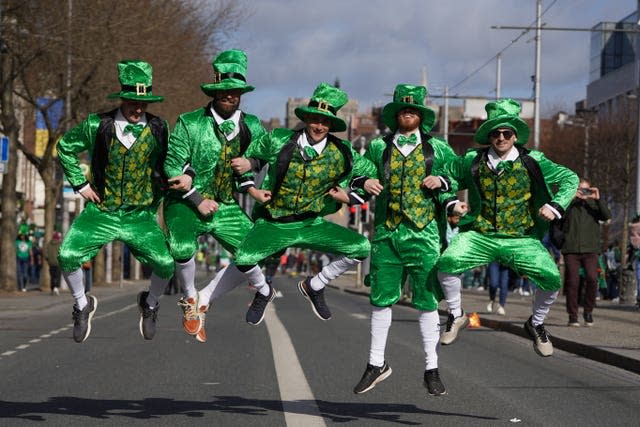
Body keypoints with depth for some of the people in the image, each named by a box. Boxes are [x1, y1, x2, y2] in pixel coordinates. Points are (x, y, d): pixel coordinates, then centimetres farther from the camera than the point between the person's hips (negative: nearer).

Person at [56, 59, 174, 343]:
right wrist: (80, 184, 6)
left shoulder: (158, 129, -2)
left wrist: (156, 198, 4)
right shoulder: (98, 126, -5)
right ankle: (82, 305, 10)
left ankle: (150, 304, 16)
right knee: (67, 255, -20)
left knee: (165, 264, -18)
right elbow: (65, 148, 11)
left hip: (141, 216, 0)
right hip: (100, 211, 0)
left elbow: (166, 167, 15)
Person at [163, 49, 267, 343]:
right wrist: (197, 200, -13)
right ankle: (190, 299, 2)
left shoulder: (251, 126, 3)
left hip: (226, 207, 4)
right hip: (186, 204, -4)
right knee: (183, 249, -31)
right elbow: (172, 165, -8)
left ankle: (204, 299, 10)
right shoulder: (189, 123, -7)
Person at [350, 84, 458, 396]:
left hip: (424, 233, -1)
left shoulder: (438, 149, 8)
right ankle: (377, 363, 16)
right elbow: (354, 174, 18)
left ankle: (431, 369, 9)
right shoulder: (378, 148, 10)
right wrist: (364, 183, -4)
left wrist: (442, 182, -8)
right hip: (386, 232, 1)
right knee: (381, 299, 4)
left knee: (426, 302, 0)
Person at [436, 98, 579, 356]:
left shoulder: (532, 162, 0)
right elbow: (447, 175, 20)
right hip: (479, 236, 0)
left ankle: (536, 324, 11)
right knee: (447, 262, -26)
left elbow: (570, 179, 9)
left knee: (552, 278, -21)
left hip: (521, 239, 0)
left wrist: (556, 206, -5)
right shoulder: (473, 161, 2)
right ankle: (456, 315, 0)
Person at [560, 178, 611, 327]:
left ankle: (588, 311, 2)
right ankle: (572, 316, 5)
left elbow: (607, 216, -1)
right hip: (571, 249, 0)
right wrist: (571, 198, -13)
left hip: (590, 249, 1)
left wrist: (598, 199, -11)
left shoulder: (594, 204, 14)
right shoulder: (569, 203, 10)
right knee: (572, 282, -4)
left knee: (592, 279, -15)